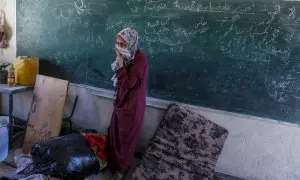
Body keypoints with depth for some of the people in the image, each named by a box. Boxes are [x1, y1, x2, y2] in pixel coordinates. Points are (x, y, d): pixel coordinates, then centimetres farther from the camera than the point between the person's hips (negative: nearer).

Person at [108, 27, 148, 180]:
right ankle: (113, 162, 43)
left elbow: (129, 83, -30)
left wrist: (120, 63, -32)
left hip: (132, 105, -8)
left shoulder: (140, 59, -26)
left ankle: (122, 167, 31)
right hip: (121, 101, 8)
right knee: (114, 133, 21)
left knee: (126, 137, 9)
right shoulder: (126, 56, 0)